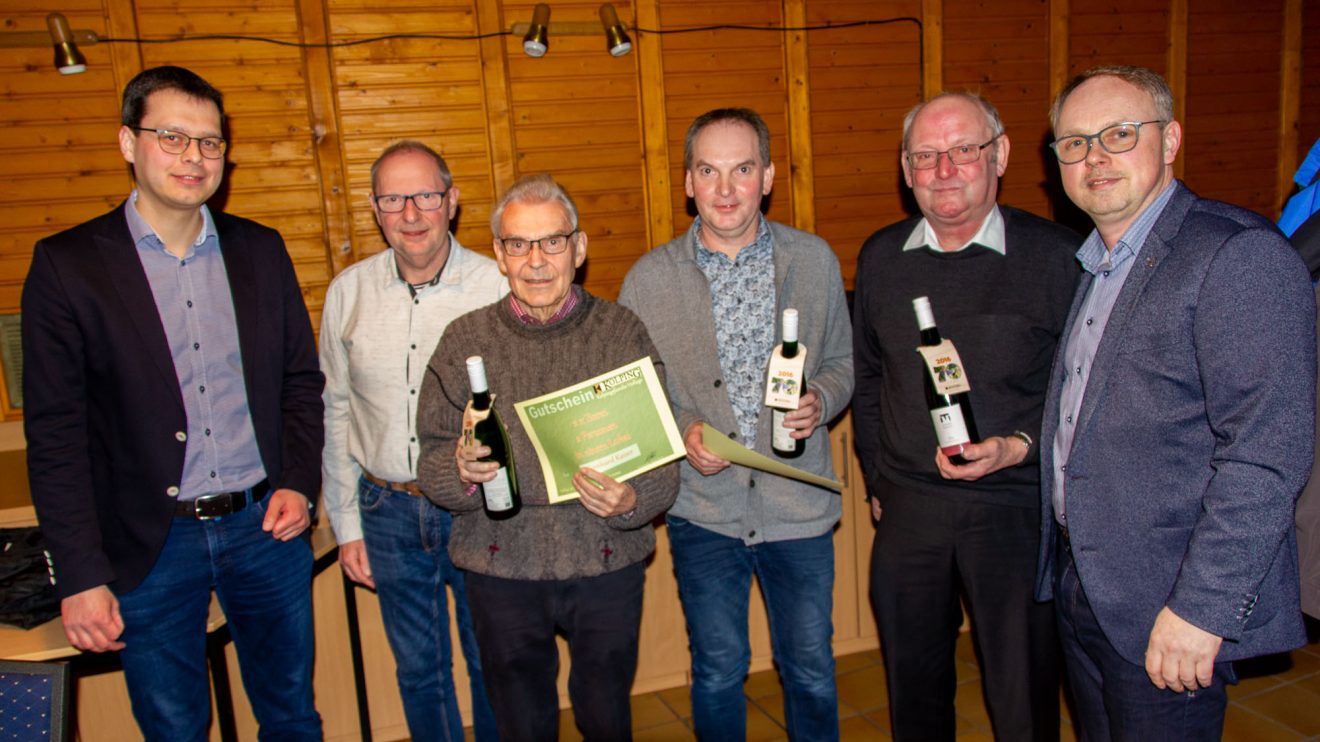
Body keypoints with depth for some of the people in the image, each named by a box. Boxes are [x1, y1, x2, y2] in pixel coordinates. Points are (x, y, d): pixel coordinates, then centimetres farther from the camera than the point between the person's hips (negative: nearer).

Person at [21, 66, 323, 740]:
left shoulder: (261, 250, 3)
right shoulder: (67, 264, -6)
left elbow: (301, 380, 10)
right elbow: (55, 435, -7)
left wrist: (299, 483, -3)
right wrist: (81, 576, -10)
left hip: (265, 526, 3)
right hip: (150, 548, -2)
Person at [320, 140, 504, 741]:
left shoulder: (497, 286, -10)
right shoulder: (348, 292, 0)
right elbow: (334, 413, 7)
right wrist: (346, 524, 7)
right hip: (389, 511, 3)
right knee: (418, 671, 19)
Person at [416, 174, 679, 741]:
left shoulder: (622, 332, -3)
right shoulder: (465, 340, -1)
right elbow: (431, 460, -1)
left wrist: (631, 501, -25)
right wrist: (461, 471, -23)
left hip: (606, 563, 0)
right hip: (501, 566, 1)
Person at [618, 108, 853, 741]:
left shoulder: (815, 260, 0)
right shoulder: (649, 279, -5)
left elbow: (843, 361, 9)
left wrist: (820, 399, -12)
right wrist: (679, 433, -16)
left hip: (799, 504, 1)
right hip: (703, 509, 0)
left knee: (810, 669, 14)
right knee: (718, 672, 14)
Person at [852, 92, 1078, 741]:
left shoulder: (1057, 256, -7)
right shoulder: (880, 257, 4)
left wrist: (1020, 446, -18)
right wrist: (877, 482, 12)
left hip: (1016, 509, -3)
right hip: (907, 509, 3)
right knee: (912, 688, 18)